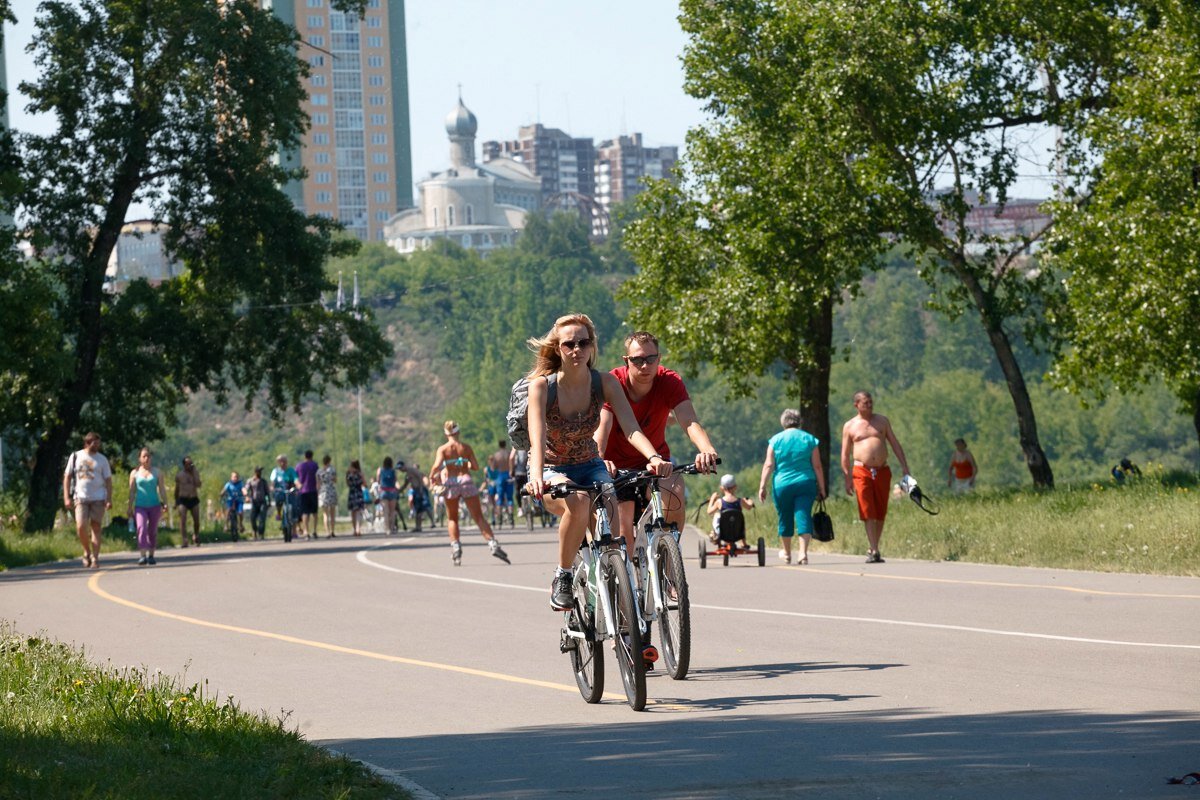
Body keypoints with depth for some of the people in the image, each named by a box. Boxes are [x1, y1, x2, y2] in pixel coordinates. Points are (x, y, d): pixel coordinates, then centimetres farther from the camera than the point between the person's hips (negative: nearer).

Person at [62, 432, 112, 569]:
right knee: (81, 527, -12)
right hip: (81, 498, 0)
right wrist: (66, 497, -1)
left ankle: (95, 558, 1)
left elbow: (108, 480, 7)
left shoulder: (102, 459, 7)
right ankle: (87, 551, 11)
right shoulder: (75, 457, 6)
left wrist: (109, 499, -5)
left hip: (98, 499, 0)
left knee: (95, 528, -3)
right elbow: (67, 477, 8)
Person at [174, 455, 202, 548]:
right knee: (183, 520, -13)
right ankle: (184, 541, -16)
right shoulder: (179, 475, 3)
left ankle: (196, 538, 29)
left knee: (196, 521, 6)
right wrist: (176, 502, 11)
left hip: (194, 499, 1)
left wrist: (193, 473, -14)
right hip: (183, 500, -1)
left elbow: (198, 485, -11)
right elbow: (177, 489, 11)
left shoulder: (196, 473, 4)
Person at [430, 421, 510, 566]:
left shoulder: (442, 449, 2)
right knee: (479, 517, 0)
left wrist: (431, 476, 5)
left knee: (452, 519, 17)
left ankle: (455, 548, 2)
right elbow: (476, 467, 3)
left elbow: (437, 466, -14)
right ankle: (493, 544, -15)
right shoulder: (466, 447, 5)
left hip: (450, 483, 0)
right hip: (466, 480, 0)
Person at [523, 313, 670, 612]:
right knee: (578, 502, -38)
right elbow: (537, 438, -30)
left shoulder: (605, 383, -9)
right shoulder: (542, 385, -16)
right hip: (552, 469, -3)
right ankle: (562, 577, -19)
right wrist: (536, 476, -50)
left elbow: (631, 428, -22)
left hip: (590, 467, 3)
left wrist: (654, 458, -42)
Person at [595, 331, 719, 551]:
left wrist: (707, 449, -56)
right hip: (618, 463, -1)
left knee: (674, 495, -29)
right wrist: (598, 461, -56)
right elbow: (601, 428, -35)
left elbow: (689, 422, -34)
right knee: (624, 531, -10)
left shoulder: (670, 382, -20)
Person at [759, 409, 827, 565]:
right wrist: (821, 488, 7)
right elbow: (817, 466, 3)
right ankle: (803, 552, -19)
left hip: (782, 484, 0)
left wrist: (762, 485, -3)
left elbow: (769, 465, -4)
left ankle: (787, 553, 29)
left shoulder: (776, 440, 2)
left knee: (785, 519, 13)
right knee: (804, 517, -4)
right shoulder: (809, 439, 4)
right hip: (805, 483, 0)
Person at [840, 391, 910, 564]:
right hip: (861, 472, -3)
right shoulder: (849, 426, 7)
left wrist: (905, 468, 3)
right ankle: (874, 551, -16)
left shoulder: (882, 420, 13)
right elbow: (845, 454, 8)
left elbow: (895, 444, 12)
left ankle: (871, 549, 15)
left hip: (882, 471, 3)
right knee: (868, 513, -12)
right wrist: (847, 479, 0)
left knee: (880, 513, 4)